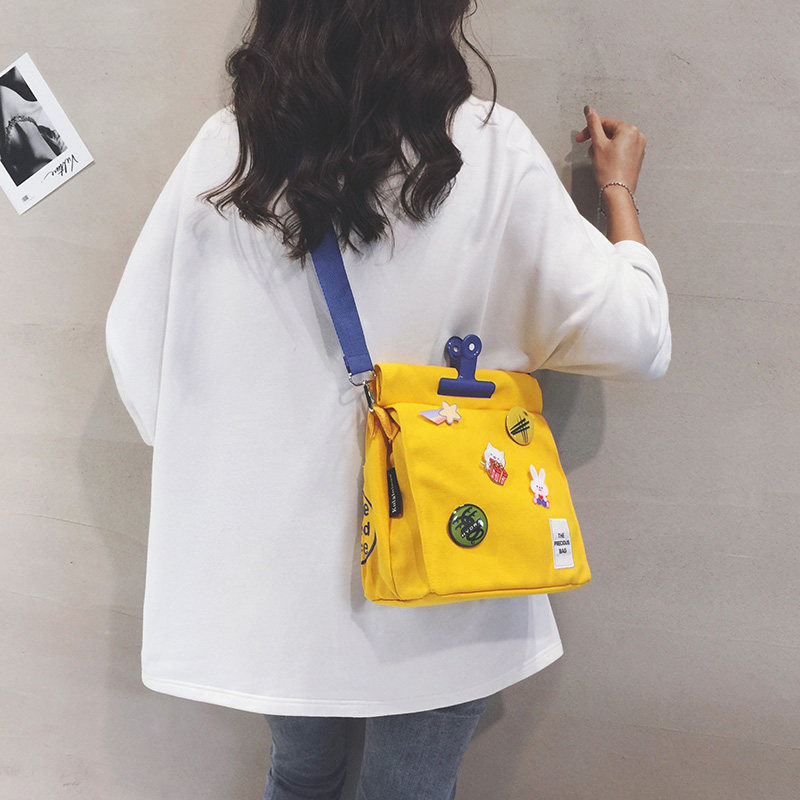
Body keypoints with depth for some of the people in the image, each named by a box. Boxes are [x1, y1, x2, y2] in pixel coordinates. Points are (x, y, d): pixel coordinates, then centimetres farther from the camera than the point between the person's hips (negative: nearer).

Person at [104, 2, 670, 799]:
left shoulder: (222, 150, -7)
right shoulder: (484, 151, -13)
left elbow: (136, 342, 1)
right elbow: (632, 339, -7)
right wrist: (619, 192, 9)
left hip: (266, 574, 3)